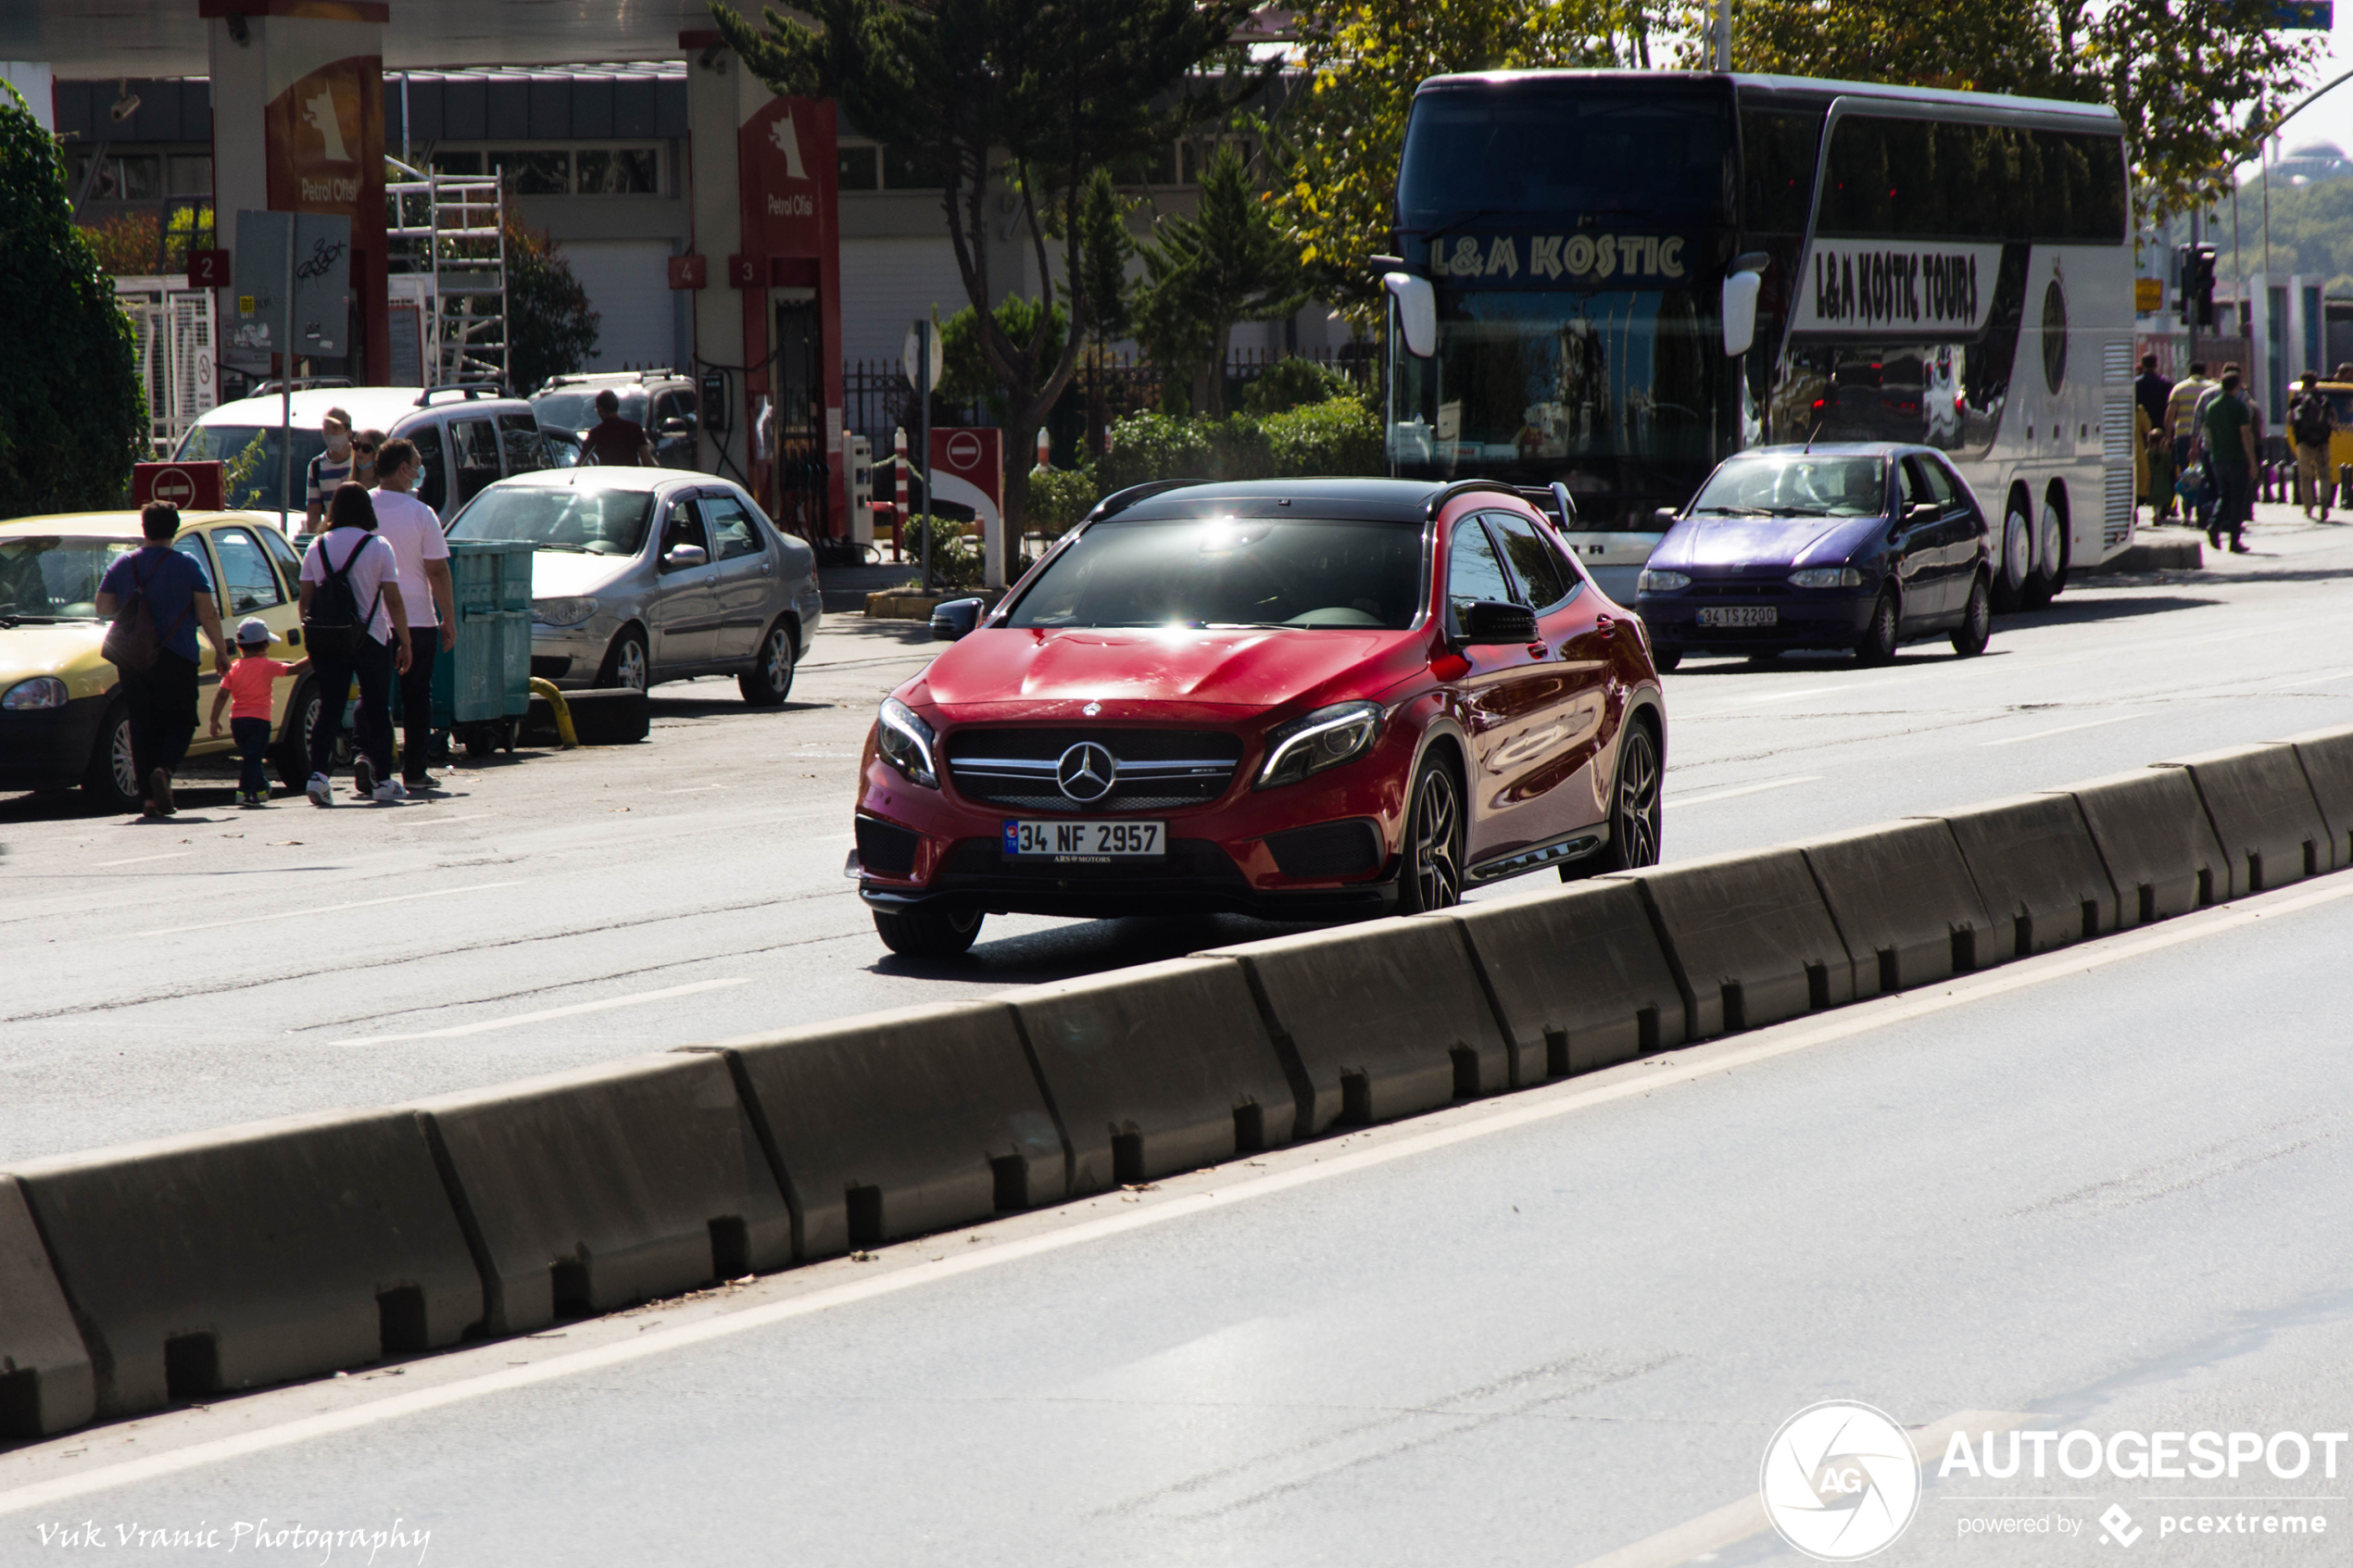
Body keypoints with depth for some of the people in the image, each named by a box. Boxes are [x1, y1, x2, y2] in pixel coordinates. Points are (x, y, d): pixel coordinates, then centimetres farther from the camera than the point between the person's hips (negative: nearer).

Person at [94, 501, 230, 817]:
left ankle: (149, 797, 2)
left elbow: (103, 609, 9)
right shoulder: (187, 565, -4)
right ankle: (163, 770, -20)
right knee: (180, 723, 7)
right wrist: (221, 651, 5)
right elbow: (208, 615, -6)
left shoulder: (122, 565, 5)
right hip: (176, 659, -3)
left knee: (143, 728, 8)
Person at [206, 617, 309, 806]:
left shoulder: (233, 669, 6)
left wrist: (215, 720, 2)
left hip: (237, 720, 5)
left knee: (251, 757, 18)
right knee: (254, 758, -9)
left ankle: (262, 790, 28)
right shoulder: (267, 666, -4)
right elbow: (294, 669, 0)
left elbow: (221, 695, 0)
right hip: (259, 719, -5)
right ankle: (244, 792, -21)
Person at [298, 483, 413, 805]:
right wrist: (405, 643, 0)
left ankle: (318, 772, -13)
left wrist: (311, 636, 16)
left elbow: (305, 600, 5)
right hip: (371, 639, -2)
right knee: (377, 709, 9)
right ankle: (382, 780, 8)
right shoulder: (378, 548, -6)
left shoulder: (318, 548, 4)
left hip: (327, 641, 2)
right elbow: (393, 601, -7)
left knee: (330, 707, 5)